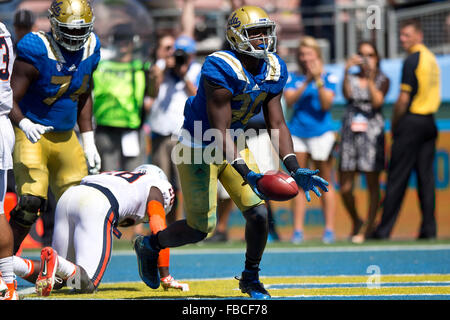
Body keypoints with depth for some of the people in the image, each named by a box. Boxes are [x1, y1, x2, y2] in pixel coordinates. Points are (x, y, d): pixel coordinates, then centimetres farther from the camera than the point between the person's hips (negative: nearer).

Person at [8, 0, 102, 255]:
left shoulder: (89, 50, 1)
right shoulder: (36, 52, -20)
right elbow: (10, 100, -20)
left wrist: (89, 142, 12)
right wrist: (24, 124, -39)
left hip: (65, 137, 6)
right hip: (32, 134, -6)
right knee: (31, 201, -20)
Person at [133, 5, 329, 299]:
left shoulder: (274, 71, -6)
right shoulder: (221, 70, -29)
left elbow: (277, 125, -4)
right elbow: (219, 131, -30)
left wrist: (295, 169, -17)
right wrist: (246, 173, -39)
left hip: (233, 147, 6)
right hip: (199, 149, -6)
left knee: (259, 213, -6)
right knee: (201, 228, -2)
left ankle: (251, 278, 16)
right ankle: (149, 245, 27)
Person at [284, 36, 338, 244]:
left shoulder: (328, 77, 3)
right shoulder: (293, 78, 8)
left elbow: (326, 104, -8)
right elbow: (289, 101, -6)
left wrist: (318, 80, -17)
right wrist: (306, 82, -15)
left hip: (321, 133, -2)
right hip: (297, 132, 2)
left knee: (326, 182, -1)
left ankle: (329, 229, 0)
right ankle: (298, 230, 4)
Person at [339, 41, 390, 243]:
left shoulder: (382, 80, 7)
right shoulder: (352, 78, 13)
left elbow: (377, 101, -9)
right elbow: (347, 94, -7)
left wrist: (370, 78, -15)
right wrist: (347, 72, -19)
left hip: (372, 133, -2)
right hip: (350, 133, 2)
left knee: (372, 184, -5)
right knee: (345, 187, -1)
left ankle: (369, 227, 3)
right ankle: (356, 222, 21)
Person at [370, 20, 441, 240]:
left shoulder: (412, 60, -12)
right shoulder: (431, 58, 14)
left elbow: (404, 99, -15)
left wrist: (394, 125, -3)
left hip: (412, 120, -8)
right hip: (429, 121, 8)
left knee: (397, 176, -5)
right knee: (426, 174, 6)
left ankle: (384, 229, -4)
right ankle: (429, 228, 1)